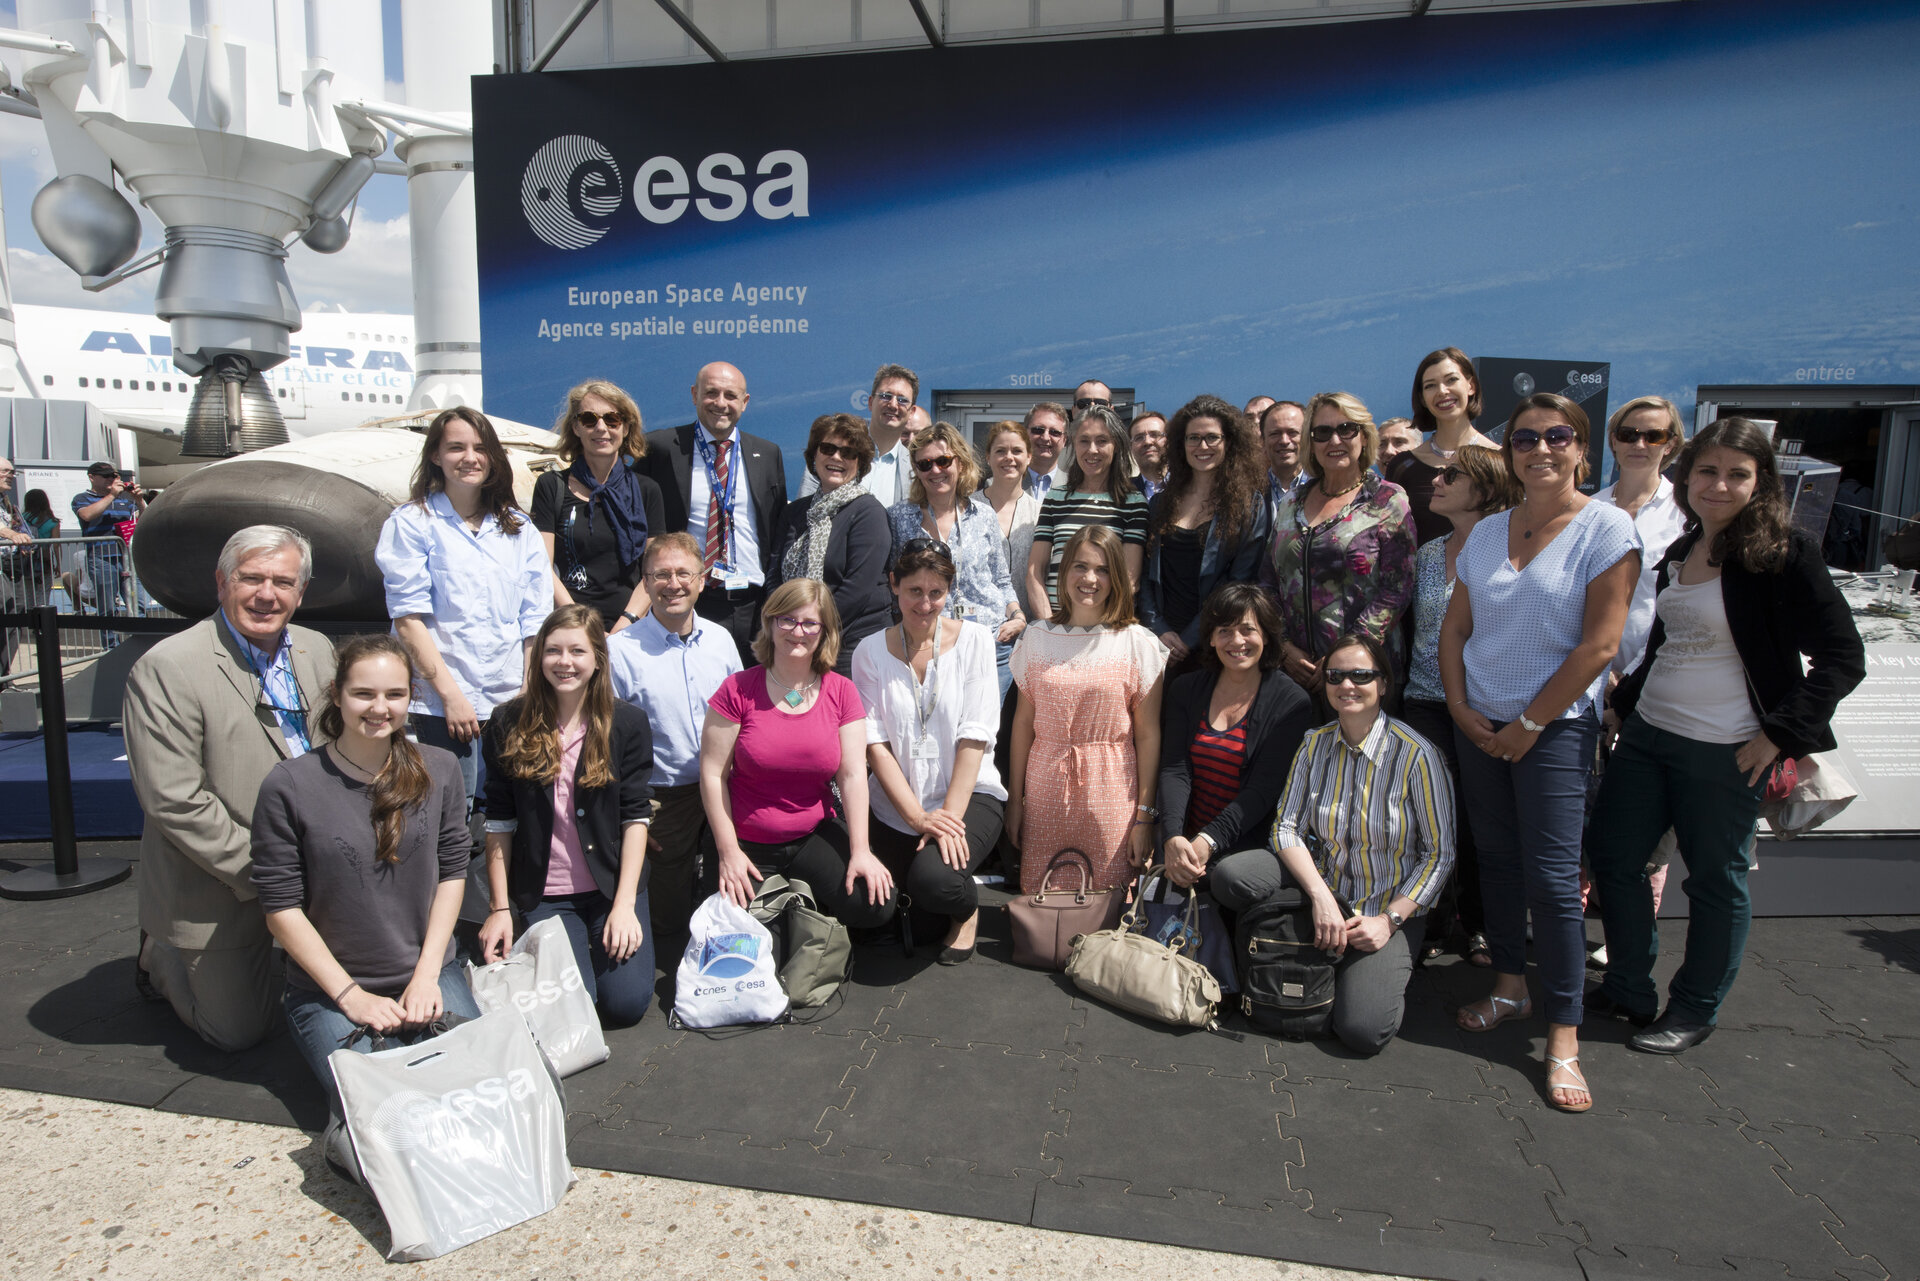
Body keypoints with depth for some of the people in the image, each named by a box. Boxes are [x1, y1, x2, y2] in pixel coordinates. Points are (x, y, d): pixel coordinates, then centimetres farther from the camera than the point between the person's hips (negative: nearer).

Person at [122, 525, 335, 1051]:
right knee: (238, 1032, 7)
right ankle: (160, 955, 35)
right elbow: (173, 801, -21)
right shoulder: (166, 668, -17)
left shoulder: (318, 651, 3)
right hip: (219, 895, -5)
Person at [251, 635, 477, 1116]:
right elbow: (281, 908, -7)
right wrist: (350, 995, -10)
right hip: (329, 989, -2)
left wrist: (427, 975, -5)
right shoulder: (289, 786, -9)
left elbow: (452, 873, 4)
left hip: (429, 974, 2)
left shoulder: (439, 771, 0)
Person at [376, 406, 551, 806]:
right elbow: (408, 617, -5)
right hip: (440, 704, -3)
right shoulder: (411, 522, 2)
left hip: (511, 702, 3)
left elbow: (535, 622, 8)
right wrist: (450, 694, -11)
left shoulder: (519, 528, 12)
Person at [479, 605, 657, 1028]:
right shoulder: (510, 724, 0)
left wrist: (624, 903, -11)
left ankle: (604, 941, 20)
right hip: (543, 895, 0)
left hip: (614, 885, 0)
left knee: (627, 1003, -11)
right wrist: (499, 908, -1)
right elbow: (499, 822, 2)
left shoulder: (627, 723, 0)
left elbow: (635, 817, -3)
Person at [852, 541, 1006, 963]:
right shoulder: (871, 652, 1)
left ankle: (966, 908, 9)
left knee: (933, 880, -29)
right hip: (896, 805, 2)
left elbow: (975, 735, -9)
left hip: (970, 794, -2)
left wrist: (950, 816, -16)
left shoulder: (973, 639, -3)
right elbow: (875, 744, -5)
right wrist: (918, 817, -15)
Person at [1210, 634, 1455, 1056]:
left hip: (1390, 906, -3)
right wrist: (1321, 897, -21)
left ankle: (1387, 970, 12)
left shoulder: (1414, 754, -16)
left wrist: (1390, 920, -18)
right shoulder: (1315, 744, -2)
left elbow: (1439, 855, -10)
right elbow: (1287, 828, -5)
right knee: (1229, 877, -23)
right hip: (1323, 883, 4)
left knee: (1363, 1030, -22)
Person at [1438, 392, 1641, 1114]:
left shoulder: (1607, 529, -9)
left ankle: (1564, 1033, 6)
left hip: (1556, 726, -5)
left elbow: (1599, 645, -13)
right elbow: (1455, 626, 10)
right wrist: (1459, 705, -3)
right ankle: (1509, 986, 29)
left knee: (1552, 876, -5)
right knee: (1495, 859, 12)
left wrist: (1529, 724, -11)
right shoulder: (1487, 532, 7)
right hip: (1479, 724, 5)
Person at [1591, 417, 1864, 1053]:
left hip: (1727, 752, -7)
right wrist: (1624, 703, 15)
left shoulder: (1784, 554, -12)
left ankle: (1694, 1011, 25)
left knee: (1715, 880, 7)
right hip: (1647, 736, 7)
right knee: (1611, 854, 11)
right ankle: (1628, 989, 28)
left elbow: (1843, 656, -13)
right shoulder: (1680, 551, 9)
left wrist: (1779, 734, -17)